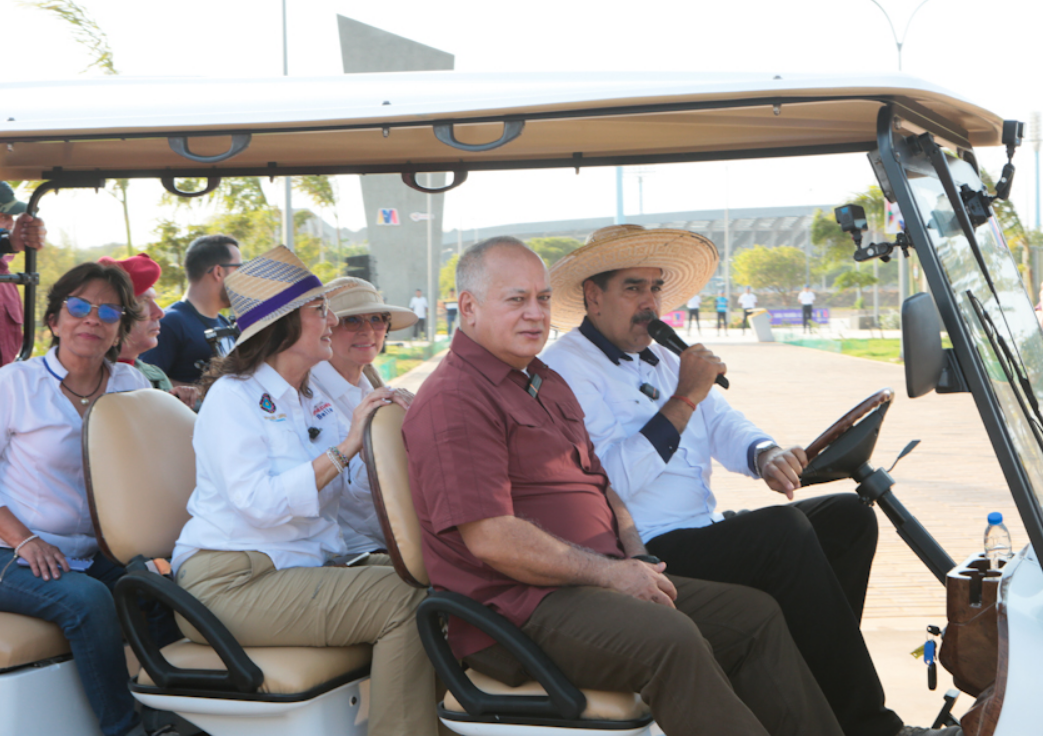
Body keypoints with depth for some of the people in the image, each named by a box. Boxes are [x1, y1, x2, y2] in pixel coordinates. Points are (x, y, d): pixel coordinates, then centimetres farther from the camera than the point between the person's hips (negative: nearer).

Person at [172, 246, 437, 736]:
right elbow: (258, 503, -20)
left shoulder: (312, 401, 20)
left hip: (306, 568, 8)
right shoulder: (232, 396, -6)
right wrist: (344, 447, -22)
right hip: (231, 581, -8)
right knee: (405, 601, -24)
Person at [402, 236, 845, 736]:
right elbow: (491, 539, -20)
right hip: (518, 610, -10)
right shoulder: (453, 400, -11)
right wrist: (608, 573, -16)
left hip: (588, 583, 10)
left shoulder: (546, 383, 22)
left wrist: (638, 560, 8)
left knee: (754, 614, 3)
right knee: (671, 639, -33)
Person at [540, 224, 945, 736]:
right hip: (647, 555, -9)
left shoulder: (661, 361, 22)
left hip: (702, 532, 9)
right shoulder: (563, 370, -8)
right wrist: (683, 401, -18)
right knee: (783, 532, -27)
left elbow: (723, 425, 11)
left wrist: (765, 454, -12)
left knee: (849, 516, 2)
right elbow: (610, 479, -20)